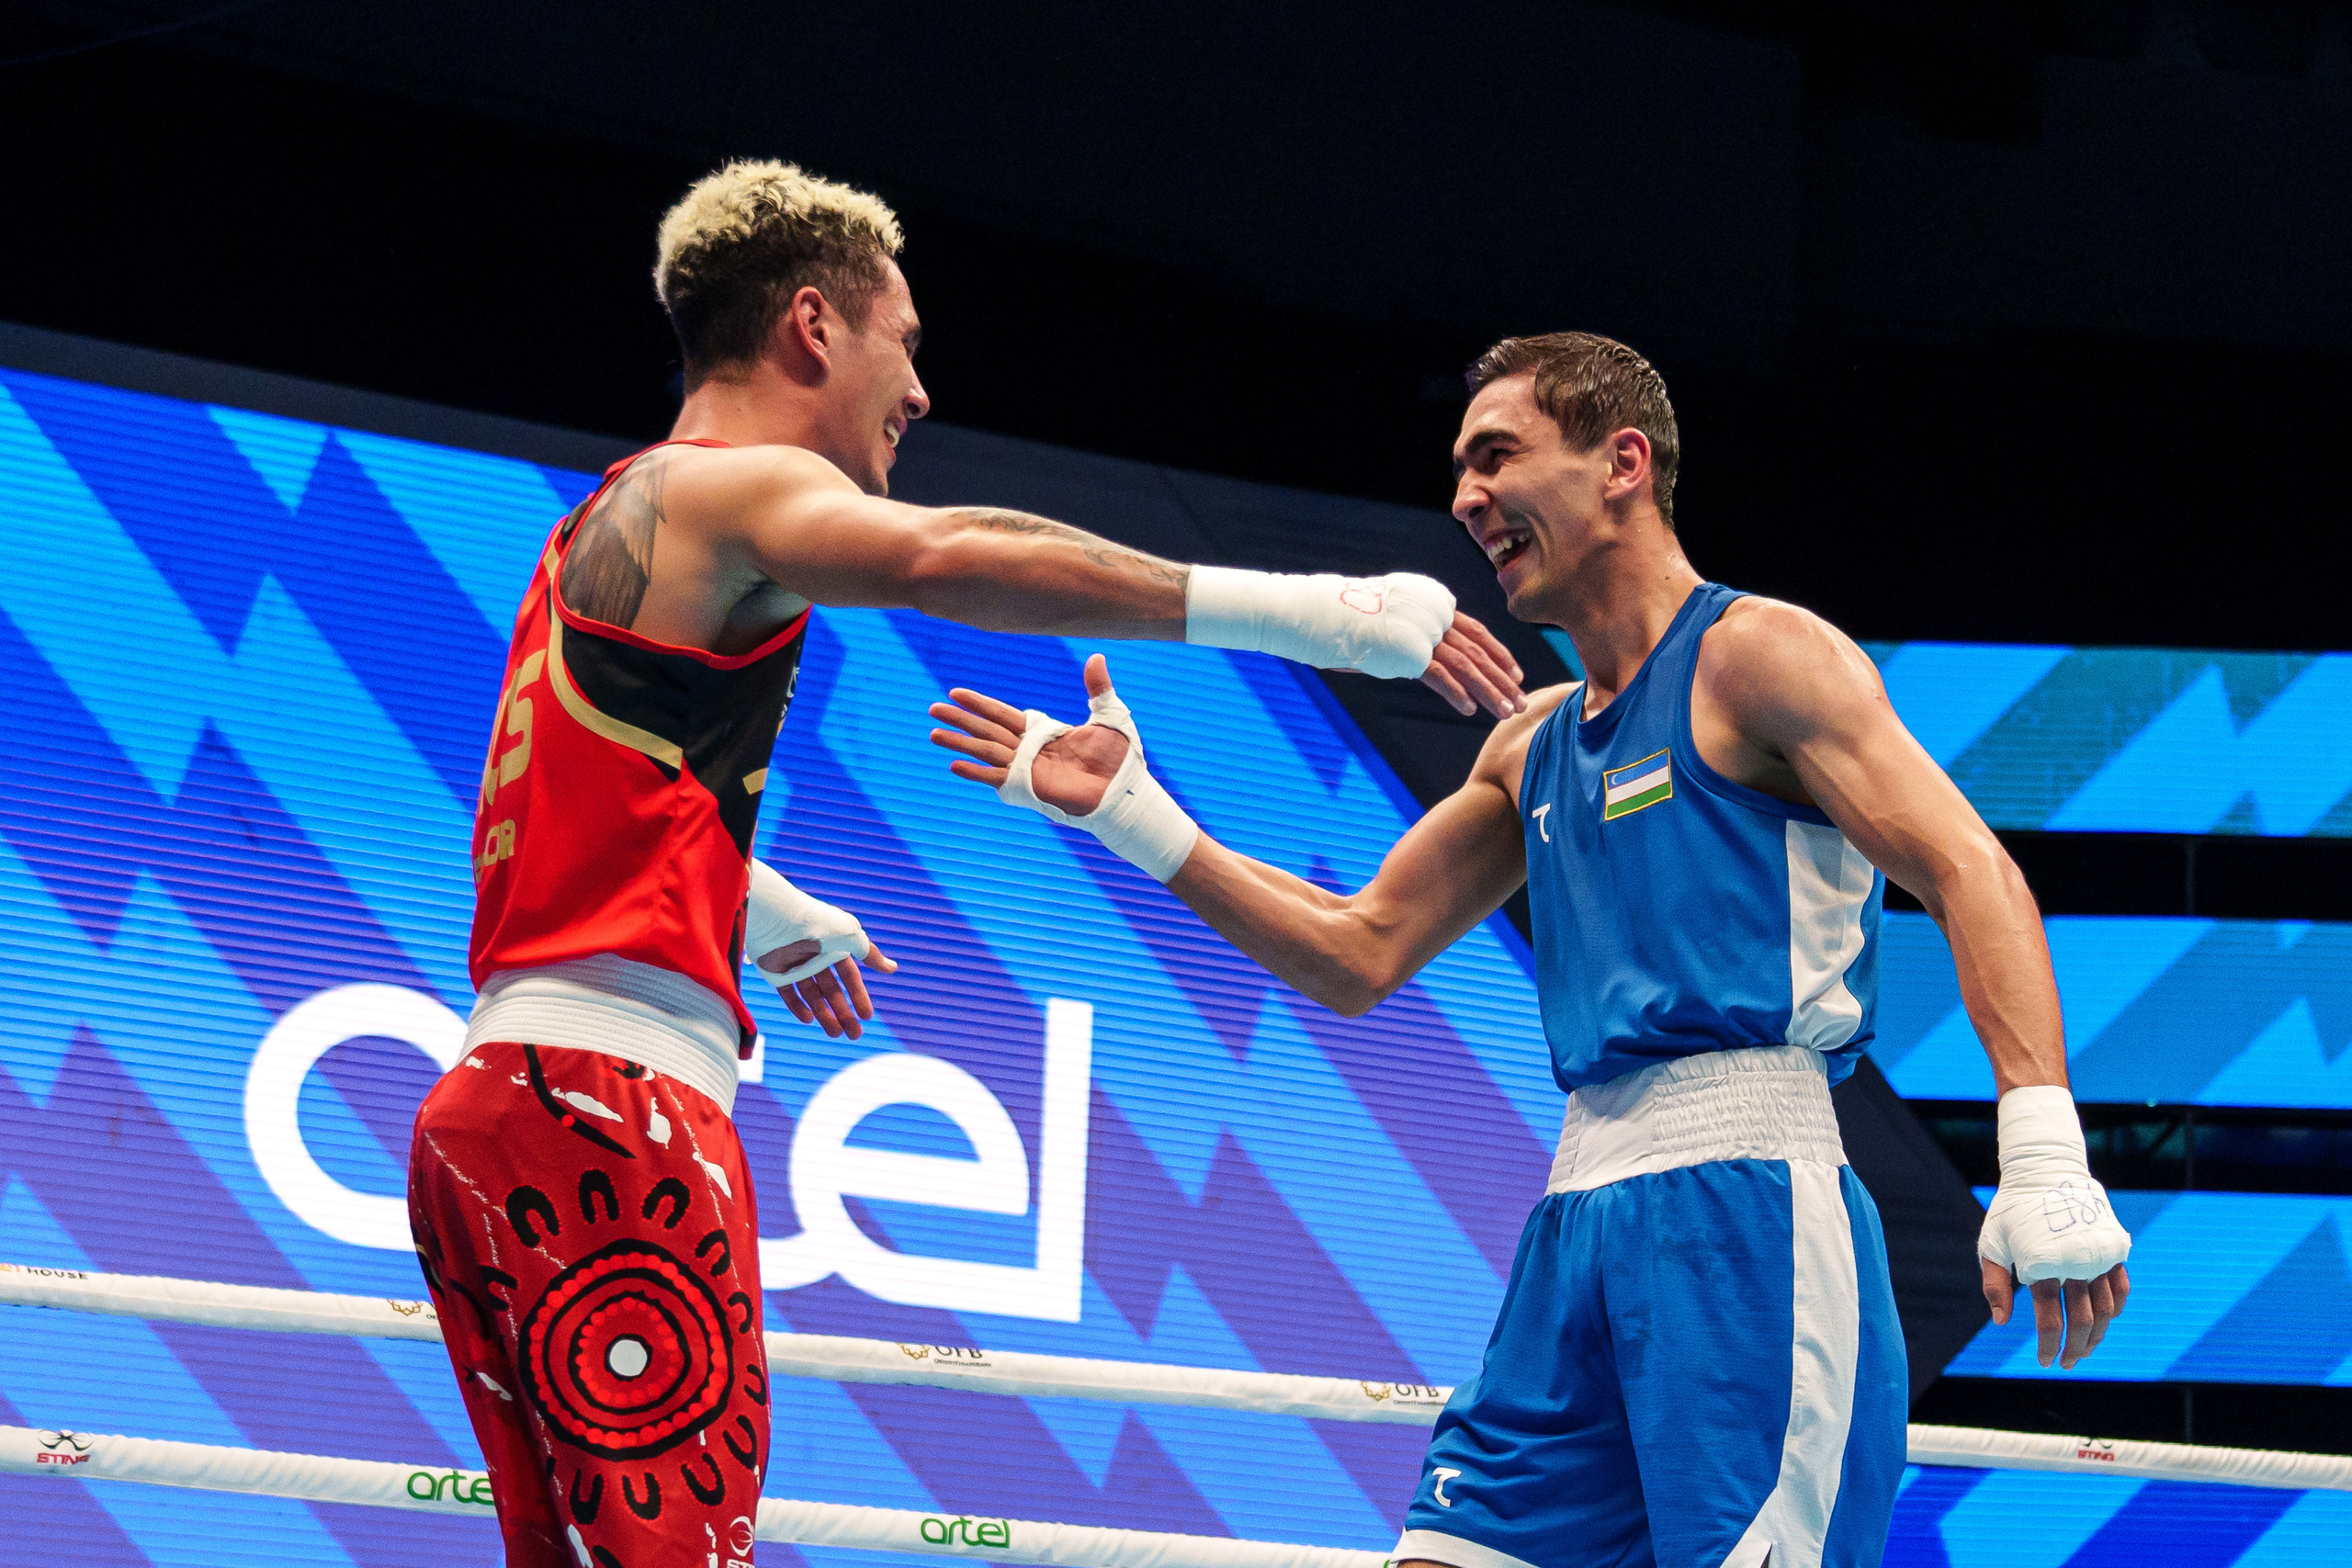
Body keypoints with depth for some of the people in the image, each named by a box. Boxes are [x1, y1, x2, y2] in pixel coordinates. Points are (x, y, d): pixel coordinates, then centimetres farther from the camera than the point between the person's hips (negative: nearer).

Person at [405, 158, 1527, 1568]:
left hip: (490, 1111, 10)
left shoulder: (606, 528, 25)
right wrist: (1314, 614, -31)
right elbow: (942, 557, -28)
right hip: (611, 1101, -10)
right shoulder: (729, 488, -5)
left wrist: (771, 915, 60)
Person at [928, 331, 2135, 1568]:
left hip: (1746, 1202, -8)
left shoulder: (1757, 657, -1)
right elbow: (1359, 955, 26)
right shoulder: (1532, 748, 22)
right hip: (1582, 1219, 8)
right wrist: (1134, 817, 19)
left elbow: (1971, 875, -10)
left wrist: (2044, 1157, -22)